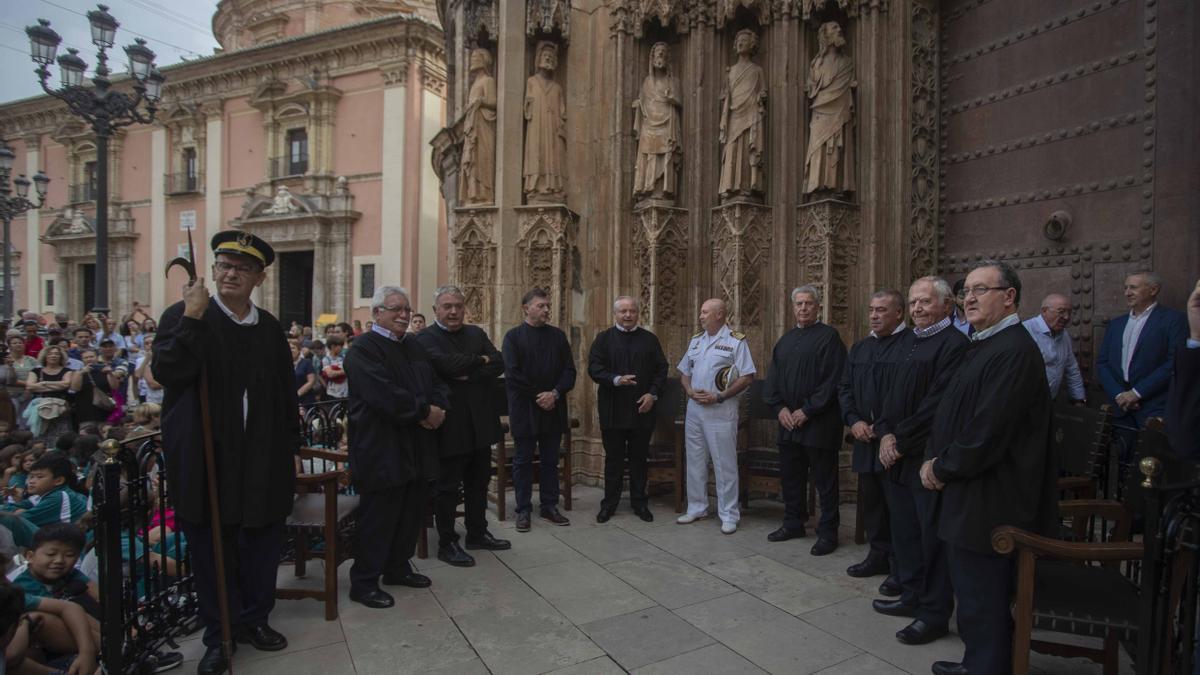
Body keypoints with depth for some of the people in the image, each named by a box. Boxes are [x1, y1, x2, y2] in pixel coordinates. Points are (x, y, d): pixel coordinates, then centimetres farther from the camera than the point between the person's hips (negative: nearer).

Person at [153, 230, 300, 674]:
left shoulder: (270, 327, 7)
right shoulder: (182, 316, -3)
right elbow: (165, 372, -19)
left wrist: (291, 445, 10)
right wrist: (193, 317, -23)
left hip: (263, 461, 3)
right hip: (207, 459, -3)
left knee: (262, 545, 13)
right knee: (212, 550, 10)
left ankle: (254, 620, 33)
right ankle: (219, 635, 28)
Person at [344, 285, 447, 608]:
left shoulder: (414, 346, 15)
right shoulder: (364, 349, -11)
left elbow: (437, 383, 12)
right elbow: (384, 395, -23)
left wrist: (438, 408, -9)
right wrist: (425, 411, -17)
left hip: (415, 448, 8)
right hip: (380, 450, -8)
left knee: (411, 511, 15)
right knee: (378, 517, 1)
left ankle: (398, 567, 31)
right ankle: (364, 582, 15)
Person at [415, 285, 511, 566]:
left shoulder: (476, 333, 10)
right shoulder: (426, 338, -9)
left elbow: (499, 364, -2)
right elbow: (448, 364, -26)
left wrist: (468, 375, -16)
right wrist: (481, 360, -11)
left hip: (480, 421, 6)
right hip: (450, 424, -6)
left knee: (479, 482, 17)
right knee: (448, 486, 6)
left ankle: (477, 534, 33)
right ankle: (446, 544, 21)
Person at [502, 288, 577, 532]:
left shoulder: (558, 336, 8)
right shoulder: (513, 337, -2)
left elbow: (569, 370, 4)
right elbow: (512, 374, -10)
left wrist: (555, 393, -12)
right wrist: (538, 396, -12)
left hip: (553, 409, 3)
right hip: (524, 409, -3)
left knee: (550, 461, 11)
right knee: (523, 461, 6)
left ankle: (549, 507, 22)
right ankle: (523, 510, 17)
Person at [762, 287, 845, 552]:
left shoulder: (829, 336, -6)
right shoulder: (786, 340, 13)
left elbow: (833, 380, -13)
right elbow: (773, 379, 13)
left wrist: (807, 410, -15)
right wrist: (780, 408, -2)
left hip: (819, 423, -6)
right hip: (788, 421, 6)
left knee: (824, 480, 3)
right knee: (790, 475, 14)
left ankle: (827, 533, 15)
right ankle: (793, 523, 29)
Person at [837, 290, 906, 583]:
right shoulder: (859, 348, 12)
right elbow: (845, 388, 13)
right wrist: (854, 421, -1)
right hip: (865, 438, 7)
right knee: (870, 500, 15)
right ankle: (879, 554, 31)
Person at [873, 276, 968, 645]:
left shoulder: (954, 344, -12)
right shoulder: (906, 340, 13)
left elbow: (938, 403, -18)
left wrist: (900, 438, -13)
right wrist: (886, 433, 1)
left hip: (929, 456, -8)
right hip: (898, 453, 8)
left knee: (931, 535, 2)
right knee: (904, 529, 16)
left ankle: (935, 614, 16)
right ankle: (912, 597, 31)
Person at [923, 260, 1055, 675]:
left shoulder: (1014, 351, -20)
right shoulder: (984, 345, 12)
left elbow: (988, 431, -24)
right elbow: (952, 413, 16)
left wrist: (942, 468, -11)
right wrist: (934, 460, 3)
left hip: (990, 499, -10)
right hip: (970, 490, 10)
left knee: (982, 598, 4)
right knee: (970, 589, 21)